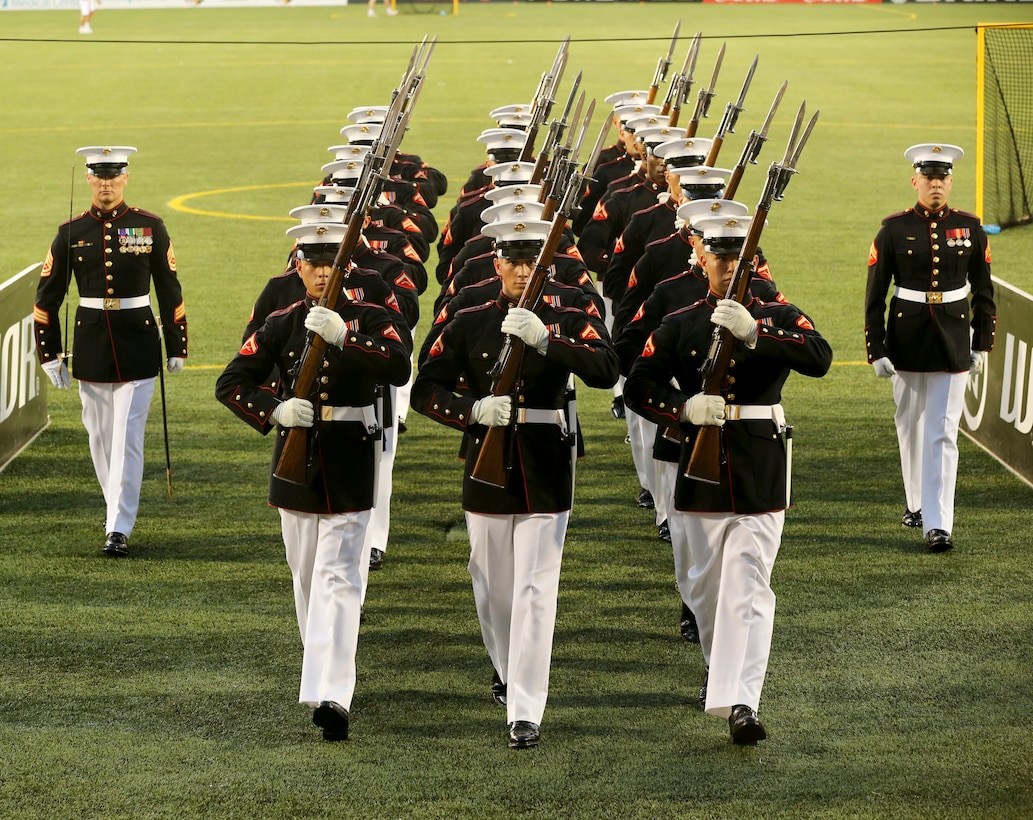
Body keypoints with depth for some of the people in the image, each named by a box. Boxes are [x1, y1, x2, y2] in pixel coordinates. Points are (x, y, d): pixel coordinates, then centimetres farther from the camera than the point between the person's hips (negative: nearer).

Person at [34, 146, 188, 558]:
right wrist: (49, 354, 3)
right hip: (91, 346, 2)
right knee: (100, 436, 11)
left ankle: (119, 528, -7)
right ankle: (118, 506, 30)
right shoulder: (71, 233, 1)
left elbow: (170, 292, 4)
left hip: (138, 345, -2)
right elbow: (47, 296, 6)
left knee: (128, 436, -7)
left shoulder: (150, 227, -2)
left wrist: (176, 348, 6)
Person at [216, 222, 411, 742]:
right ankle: (326, 670, 33)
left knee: (338, 578, -11)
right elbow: (230, 384, 2)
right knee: (307, 577, 14)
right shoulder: (281, 324, 4)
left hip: (351, 467, -3)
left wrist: (344, 335, -35)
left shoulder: (372, 320, -3)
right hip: (296, 460, 3)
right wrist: (275, 410, -16)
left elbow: (399, 369, -23)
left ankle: (331, 696, -18)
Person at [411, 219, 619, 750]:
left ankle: (525, 712, -9)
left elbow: (606, 371, -19)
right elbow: (425, 391, 1)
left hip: (546, 474, -2)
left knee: (535, 590, -8)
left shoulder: (570, 322, 0)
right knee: (493, 586, 14)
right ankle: (507, 669, 42)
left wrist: (545, 340, -32)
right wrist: (474, 410, -18)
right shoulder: (469, 324, 3)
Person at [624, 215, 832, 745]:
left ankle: (741, 703, -17)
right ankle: (720, 670, 39)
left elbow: (819, 358, -19)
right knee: (704, 582, 14)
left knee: (748, 587, -11)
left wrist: (754, 332, -31)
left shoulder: (779, 318, 1)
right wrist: (684, 409, -17)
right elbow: (638, 387, 2)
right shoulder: (679, 325, 6)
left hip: (760, 473, -2)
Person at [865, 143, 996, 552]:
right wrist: (876, 351, -6)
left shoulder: (970, 228, 0)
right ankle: (917, 503, 34)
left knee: (943, 432, -7)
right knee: (910, 424, 14)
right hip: (907, 339, 1)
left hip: (954, 341, -1)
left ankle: (938, 524, -11)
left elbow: (983, 291, 9)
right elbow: (874, 295, -2)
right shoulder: (894, 230, -4)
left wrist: (983, 345, 6)